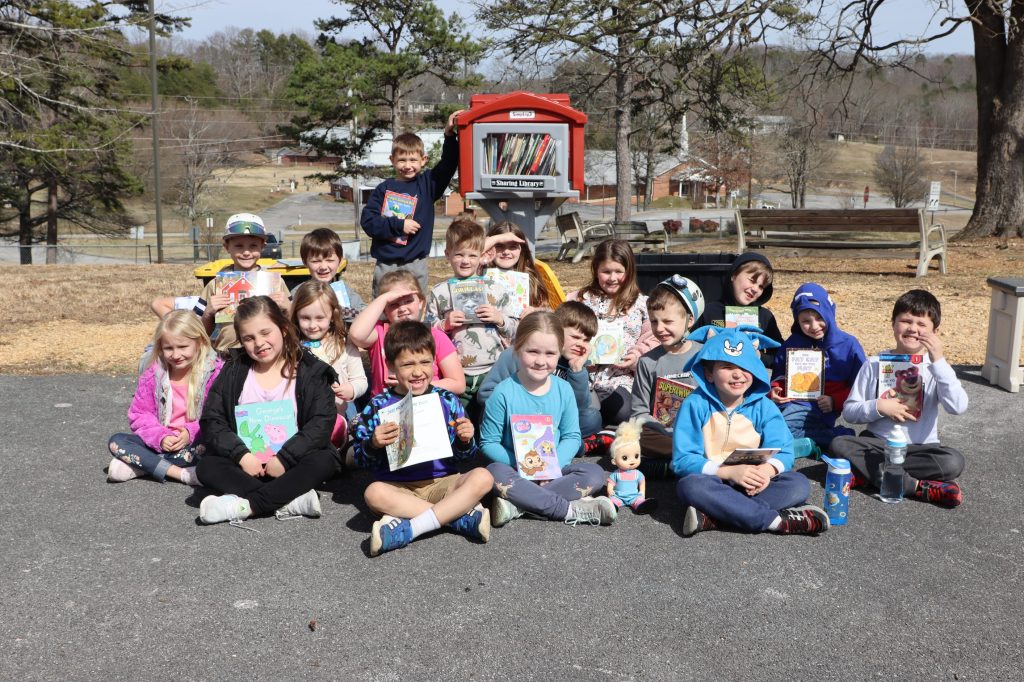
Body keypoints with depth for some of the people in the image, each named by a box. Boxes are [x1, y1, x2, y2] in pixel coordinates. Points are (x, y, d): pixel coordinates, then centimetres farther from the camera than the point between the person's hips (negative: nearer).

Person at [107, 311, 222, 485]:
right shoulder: (153, 374, 1)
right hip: (161, 442, 4)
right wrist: (160, 438, -15)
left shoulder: (215, 372, -9)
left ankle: (143, 464, -20)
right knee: (117, 441, -15)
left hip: (194, 442, -4)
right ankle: (182, 474, -27)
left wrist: (191, 433, -24)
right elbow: (139, 414, 2)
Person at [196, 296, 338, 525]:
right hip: (246, 465, 3)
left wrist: (284, 459, -20)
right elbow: (210, 421, 0)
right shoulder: (233, 371, 6)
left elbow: (322, 423, -11)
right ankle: (290, 501, -31)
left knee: (324, 461, -30)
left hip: (291, 465, -2)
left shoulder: (311, 371, -2)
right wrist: (241, 455, -15)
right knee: (207, 466, -23)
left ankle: (244, 505, -31)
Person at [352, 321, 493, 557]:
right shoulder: (378, 406, 2)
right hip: (397, 487, -1)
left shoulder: (447, 400, 6)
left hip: (441, 482, 1)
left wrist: (465, 441, -10)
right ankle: (463, 516, -27)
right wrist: (373, 444, -18)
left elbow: (462, 454, 12)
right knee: (374, 492, -33)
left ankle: (408, 529, -31)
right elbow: (361, 458, 3)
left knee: (482, 477, -25)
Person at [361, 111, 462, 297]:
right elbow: (367, 221, -5)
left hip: (416, 264, 0)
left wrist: (450, 135, -21)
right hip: (386, 264, 0)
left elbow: (449, 164, -9)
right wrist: (399, 225, -13)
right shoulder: (384, 189, 1)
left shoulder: (427, 184, 3)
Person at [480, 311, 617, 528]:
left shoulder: (563, 390, -1)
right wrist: (519, 466, -20)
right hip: (516, 471, -3)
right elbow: (488, 442, -7)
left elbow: (572, 437, 3)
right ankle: (571, 509, -29)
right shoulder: (504, 392, -11)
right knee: (495, 473, -34)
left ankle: (517, 504, -28)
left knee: (595, 473, -20)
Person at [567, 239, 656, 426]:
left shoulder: (642, 304, 11)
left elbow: (653, 340, 6)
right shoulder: (581, 299, 14)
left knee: (622, 412, -29)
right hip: (584, 376, 0)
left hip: (622, 378, 0)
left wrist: (637, 357, -12)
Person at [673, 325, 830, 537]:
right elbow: (683, 460, -16)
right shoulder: (695, 405, -10)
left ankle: (712, 517, -32)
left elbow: (783, 452, -6)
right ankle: (776, 519, -31)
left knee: (798, 484, -20)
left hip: (751, 484, 3)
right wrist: (730, 472, -28)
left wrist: (768, 469, -31)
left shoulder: (763, 406, 0)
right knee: (690, 485, -35)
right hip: (713, 483, -3)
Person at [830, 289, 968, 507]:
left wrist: (939, 362, -21)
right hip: (876, 443, 1)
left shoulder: (936, 367, 1)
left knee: (954, 461, -29)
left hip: (920, 447, -1)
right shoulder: (874, 365, 2)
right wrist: (879, 407, -16)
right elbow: (849, 412, 2)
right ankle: (919, 487, -26)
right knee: (839, 445, -27)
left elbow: (958, 407, -18)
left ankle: (868, 473, -22)